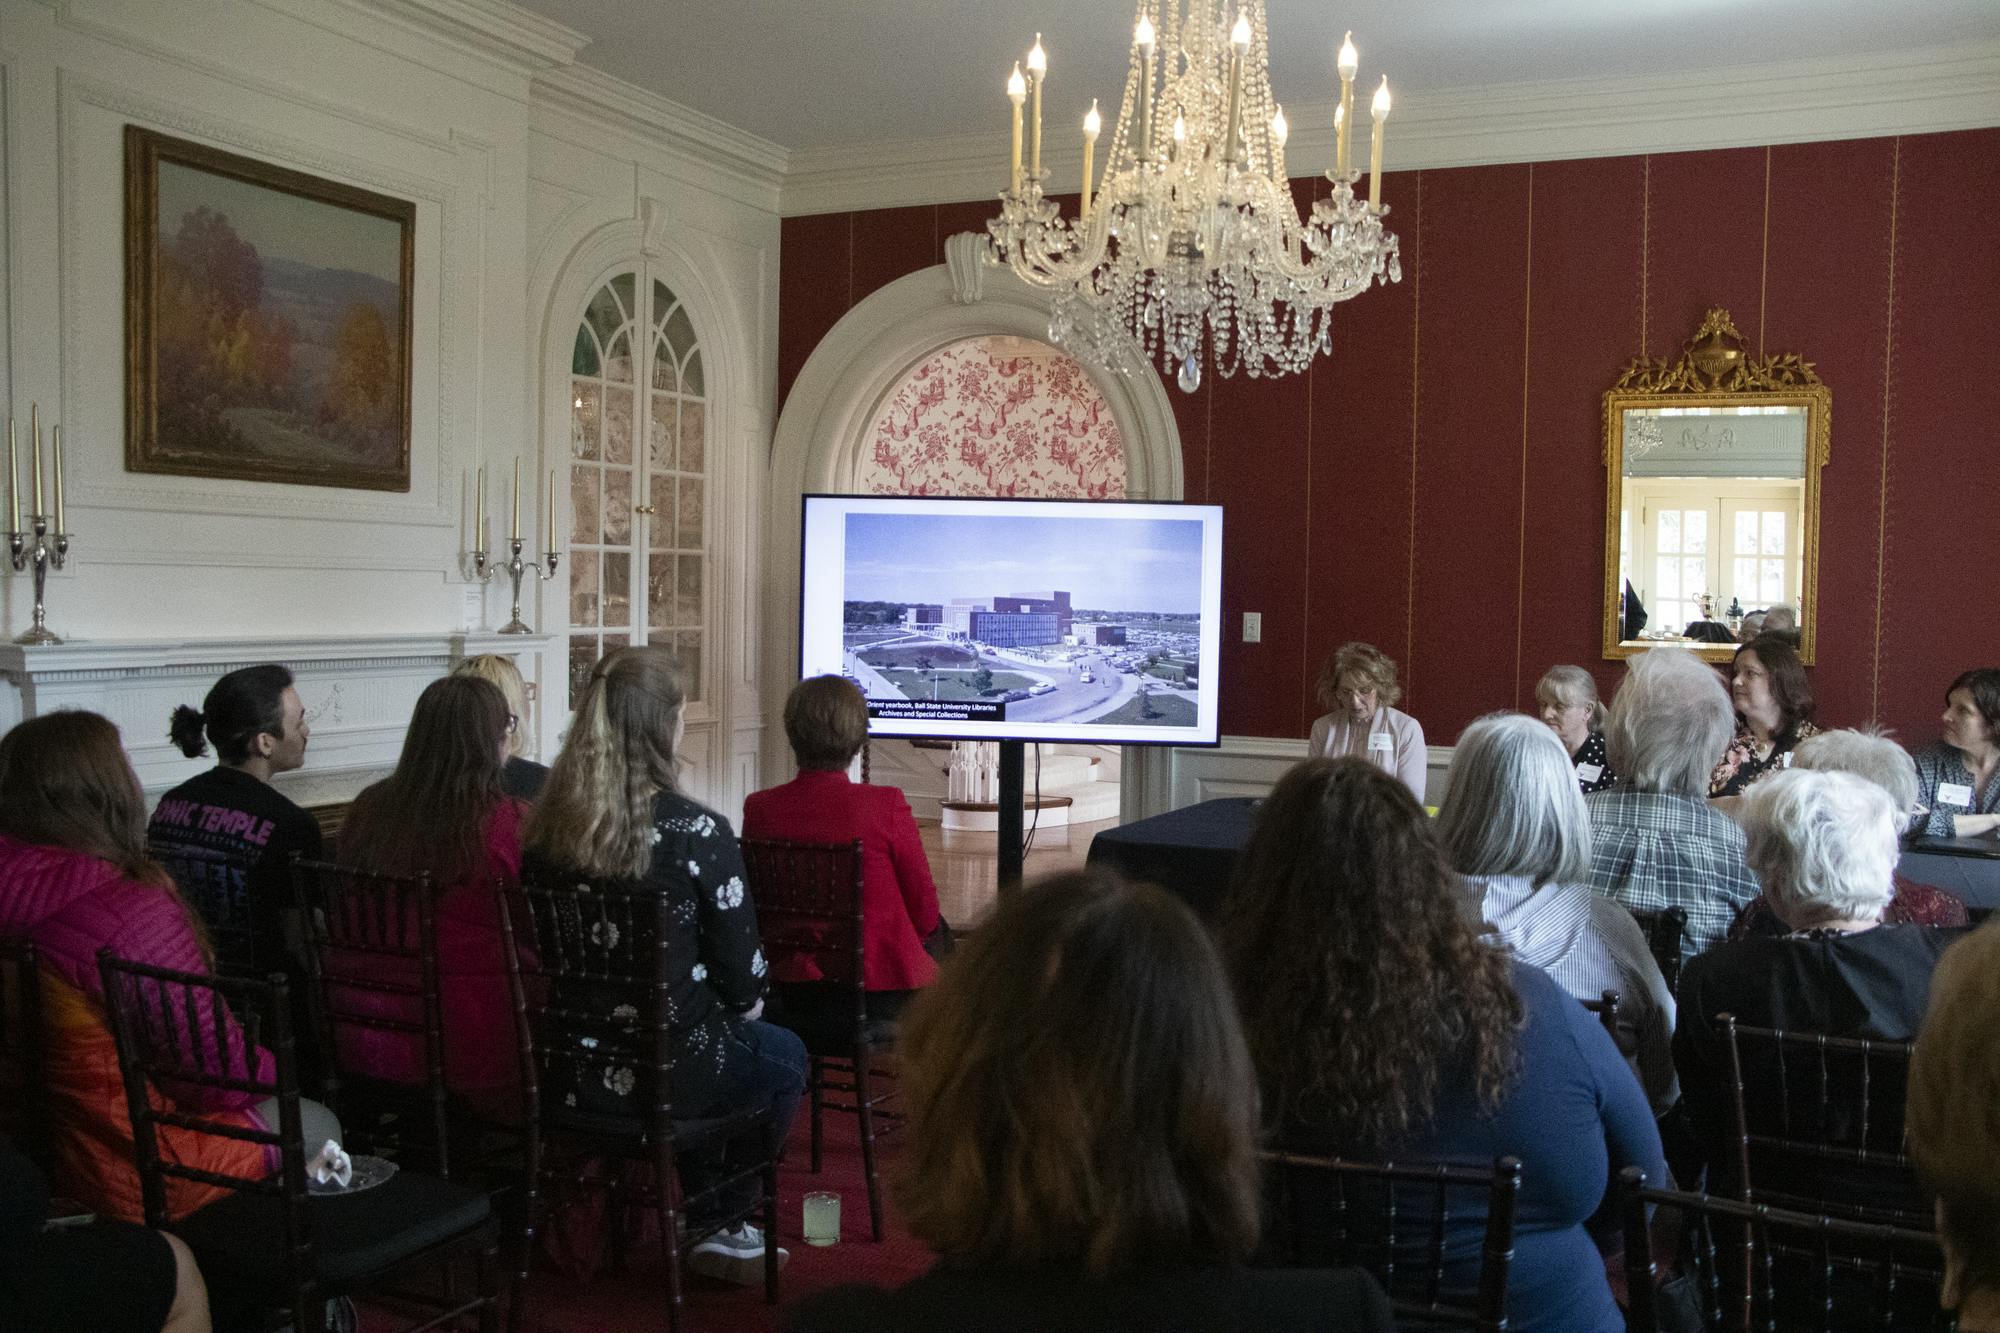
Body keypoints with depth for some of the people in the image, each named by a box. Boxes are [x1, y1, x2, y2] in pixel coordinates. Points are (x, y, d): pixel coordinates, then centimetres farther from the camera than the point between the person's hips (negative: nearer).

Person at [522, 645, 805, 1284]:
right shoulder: (697, 834, -20)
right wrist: (746, 1004, 12)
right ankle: (716, 1229, 29)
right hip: (662, 1075, -6)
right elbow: (741, 977, -13)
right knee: (784, 1059, 25)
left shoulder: (545, 824, -3)